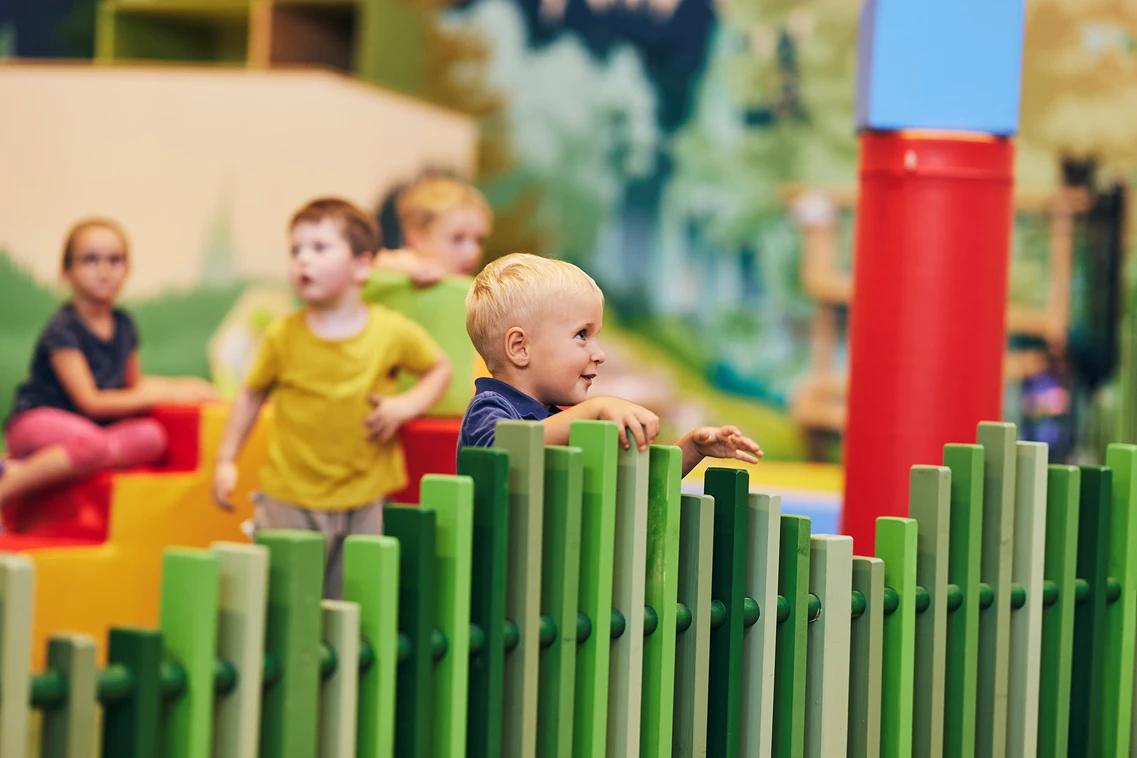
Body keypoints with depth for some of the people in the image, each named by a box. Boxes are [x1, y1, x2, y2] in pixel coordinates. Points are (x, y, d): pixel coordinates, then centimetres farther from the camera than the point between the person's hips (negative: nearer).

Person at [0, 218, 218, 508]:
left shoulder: (123, 325, 10)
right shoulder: (64, 329, -12)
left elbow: (134, 385, 24)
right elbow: (89, 402, -15)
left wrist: (183, 386, 6)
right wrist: (162, 395, -13)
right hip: (38, 419, -7)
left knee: (151, 436, -25)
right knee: (92, 446, -40)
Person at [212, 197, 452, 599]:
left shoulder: (393, 333, -5)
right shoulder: (283, 337, -5)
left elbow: (440, 368, 11)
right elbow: (251, 395, 8)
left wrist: (405, 406, -7)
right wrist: (226, 461, 4)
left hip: (361, 502, 0)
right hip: (290, 498, 0)